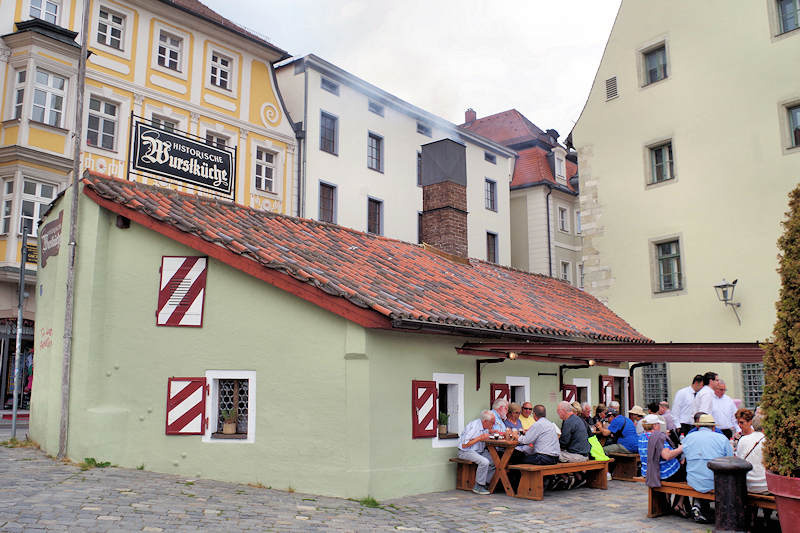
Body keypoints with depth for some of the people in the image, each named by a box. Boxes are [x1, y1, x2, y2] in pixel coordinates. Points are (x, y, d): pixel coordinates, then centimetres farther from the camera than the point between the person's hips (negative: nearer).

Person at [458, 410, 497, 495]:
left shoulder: (485, 426, 4)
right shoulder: (474, 426, -21)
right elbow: (464, 445, -23)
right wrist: (479, 438, -21)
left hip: (480, 451, 8)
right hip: (466, 451, -8)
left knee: (494, 461, -12)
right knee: (484, 462, -30)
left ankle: (485, 484, 0)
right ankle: (478, 487, -16)